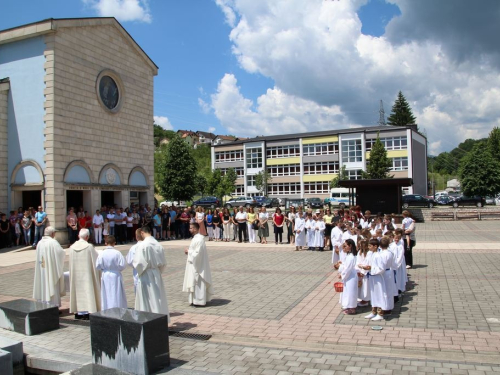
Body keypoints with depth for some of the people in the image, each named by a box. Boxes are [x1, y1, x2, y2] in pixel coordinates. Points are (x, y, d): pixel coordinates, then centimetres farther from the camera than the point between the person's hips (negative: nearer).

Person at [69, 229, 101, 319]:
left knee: (78, 290, 12)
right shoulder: (89, 247, -13)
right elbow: (97, 259, -4)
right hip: (86, 273, -4)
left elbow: (71, 262, 8)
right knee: (87, 290, 3)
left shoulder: (72, 247, -1)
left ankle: (78, 312, 17)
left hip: (75, 273, 4)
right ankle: (86, 311, 2)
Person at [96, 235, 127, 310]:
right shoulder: (117, 253, -15)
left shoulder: (102, 254, -9)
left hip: (105, 276, 2)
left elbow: (97, 266, -6)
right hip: (115, 276, -2)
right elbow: (123, 265, -14)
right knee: (117, 295, 7)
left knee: (106, 295, 12)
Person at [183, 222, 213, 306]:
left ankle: (199, 301, 8)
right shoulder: (196, 238, 9)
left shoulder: (199, 239, -22)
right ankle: (196, 300, 24)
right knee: (194, 283, 16)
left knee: (198, 283, -1)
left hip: (197, 265, -10)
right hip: (194, 264, 10)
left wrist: (189, 251, -12)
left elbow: (197, 253, -25)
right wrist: (189, 251, 4)